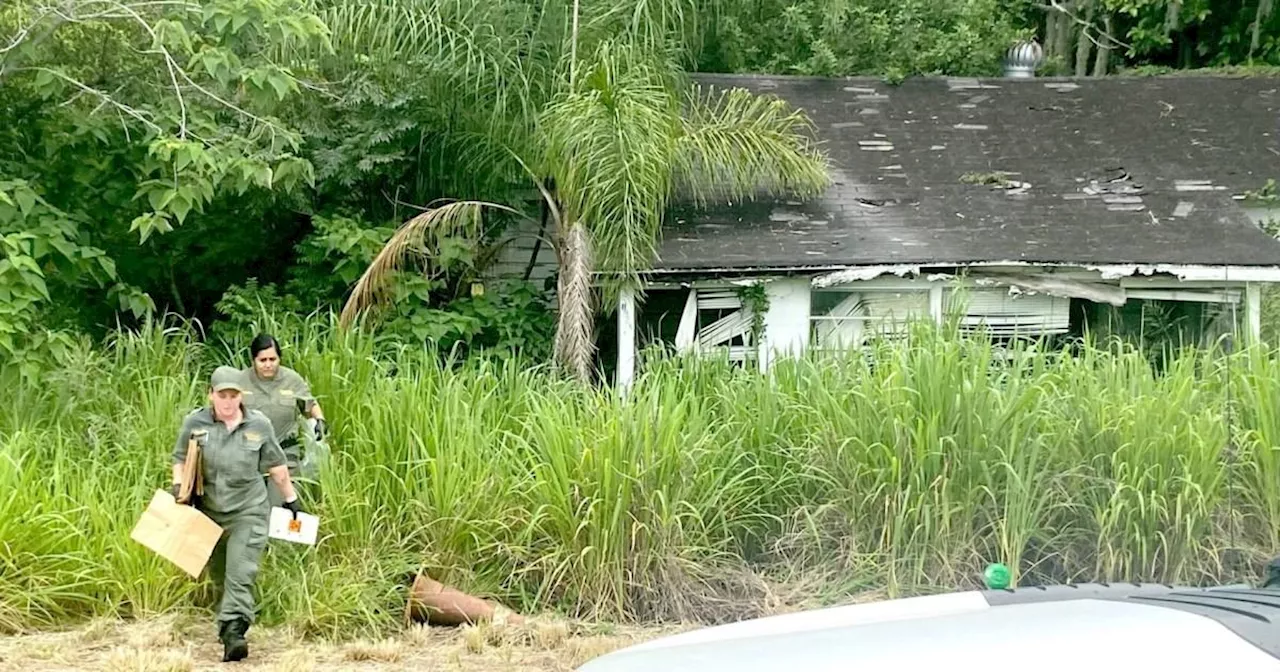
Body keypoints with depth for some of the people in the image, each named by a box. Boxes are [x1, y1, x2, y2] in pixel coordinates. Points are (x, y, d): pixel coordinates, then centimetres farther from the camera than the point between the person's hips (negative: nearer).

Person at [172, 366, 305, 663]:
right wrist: (178, 487, -6)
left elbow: (277, 466, 9)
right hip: (209, 512, 3)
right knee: (218, 575, 15)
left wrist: (291, 499, 15)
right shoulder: (195, 423, -2)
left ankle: (233, 633, -23)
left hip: (248, 512, -3)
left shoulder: (259, 425, -3)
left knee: (240, 575, -15)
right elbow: (180, 460, 11)